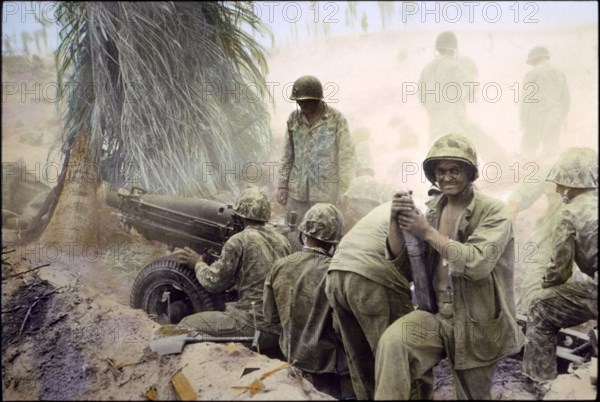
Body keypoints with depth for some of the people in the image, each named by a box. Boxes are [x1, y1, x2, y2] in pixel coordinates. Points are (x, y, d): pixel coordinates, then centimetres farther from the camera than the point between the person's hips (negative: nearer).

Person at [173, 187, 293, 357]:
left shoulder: (239, 241, -8)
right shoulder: (283, 241, 10)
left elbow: (213, 283, -2)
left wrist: (197, 262, 16)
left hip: (254, 326, -7)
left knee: (186, 326, 3)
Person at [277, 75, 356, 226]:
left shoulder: (337, 120, -6)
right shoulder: (294, 119, 6)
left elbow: (346, 157, -5)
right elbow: (287, 155, 13)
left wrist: (343, 193, -8)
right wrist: (282, 185, 9)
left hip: (326, 191, -4)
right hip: (297, 190, 4)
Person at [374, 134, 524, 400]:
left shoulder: (493, 211, -10)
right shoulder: (432, 208, 6)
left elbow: (478, 263, -26)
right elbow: (401, 260, 5)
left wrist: (428, 232, -25)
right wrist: (395, 221, -12)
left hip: (477, 324, -3)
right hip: (436, 314, 3)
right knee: (392, 342, -27)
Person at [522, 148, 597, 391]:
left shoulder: (570, 213, -4)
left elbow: (559, 269, 0)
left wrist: (546, 284, 22)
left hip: (595, 291, -7)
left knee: (541, 312, 9)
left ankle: (541, 383, 12)